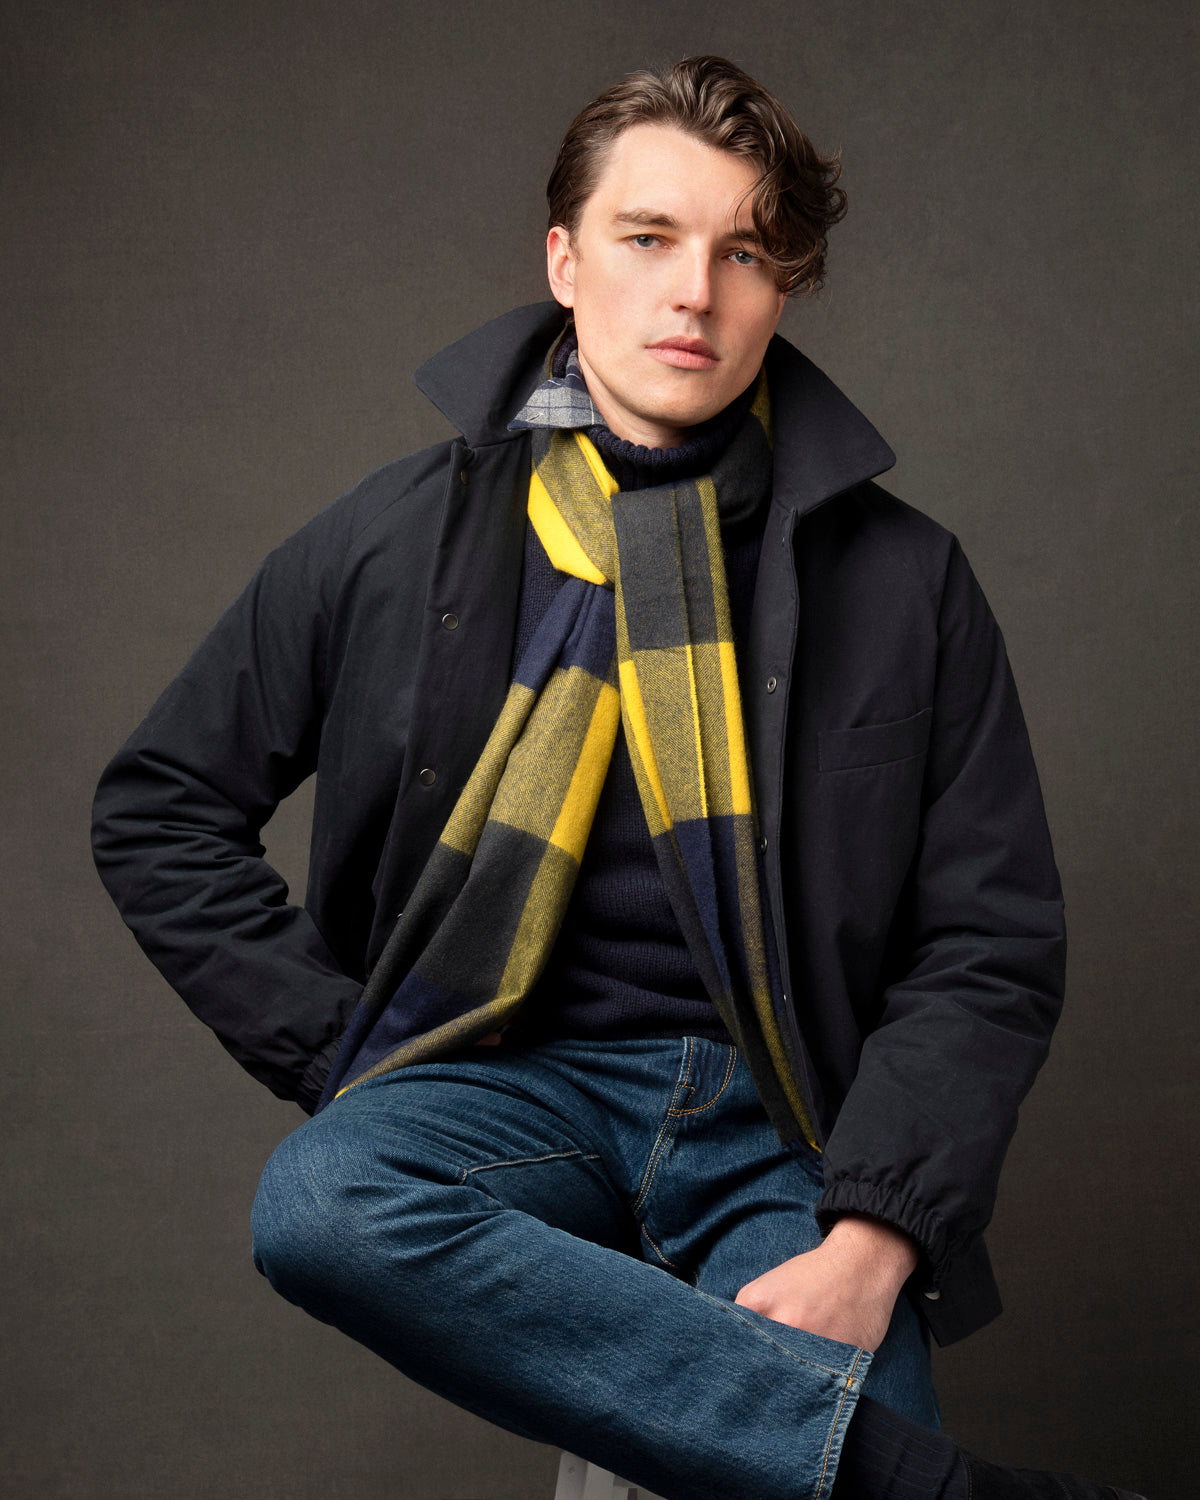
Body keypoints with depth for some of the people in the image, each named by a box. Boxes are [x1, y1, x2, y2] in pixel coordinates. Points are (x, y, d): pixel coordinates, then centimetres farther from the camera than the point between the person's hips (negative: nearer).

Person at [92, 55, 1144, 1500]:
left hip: (785, 1111, -2)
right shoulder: (394, 541, 6)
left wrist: (869, 1240, -11)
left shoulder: (900, 578, 5)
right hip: (512, 1083, 2)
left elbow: (992, 945, 3)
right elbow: (159, 805, 13)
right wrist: (345, 1050, 1)